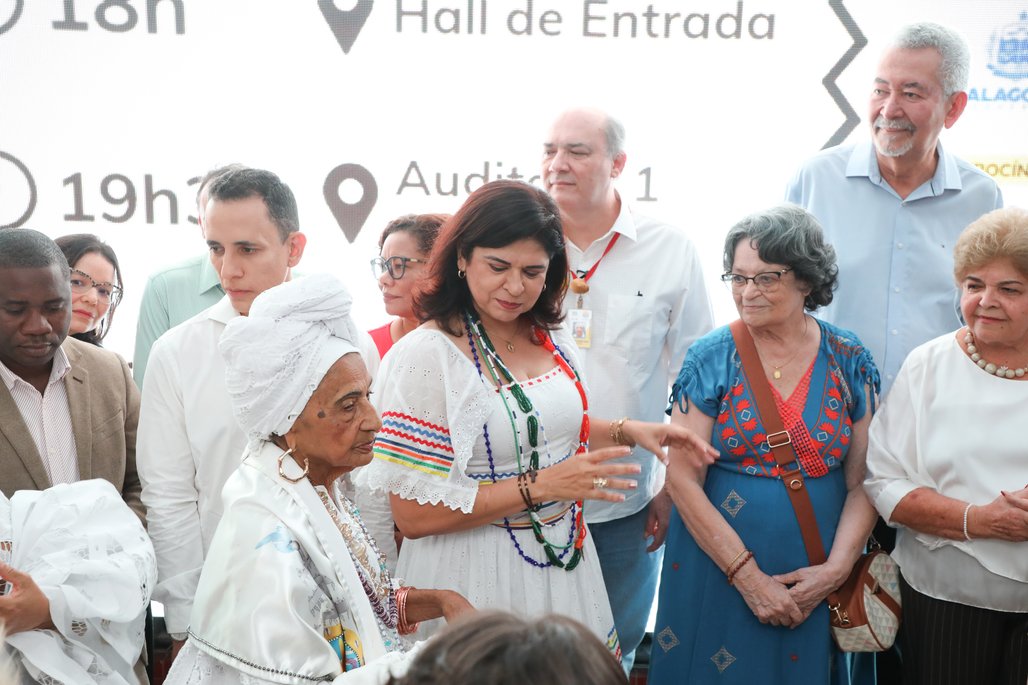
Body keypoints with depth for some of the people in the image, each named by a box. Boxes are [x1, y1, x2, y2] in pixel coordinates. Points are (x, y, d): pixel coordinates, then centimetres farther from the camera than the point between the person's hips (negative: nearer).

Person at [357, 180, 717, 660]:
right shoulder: (425, 355, -19)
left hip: (564, 566, 6)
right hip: (477, 579, -6)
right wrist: (539, 486, -24)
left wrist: (626, 431, 2)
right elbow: (413, 515, -21)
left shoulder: (553, 339, 1)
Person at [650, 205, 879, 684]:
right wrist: (748, 575, -14)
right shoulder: (711, 358, -7)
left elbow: (862, 483, 0)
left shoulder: (849, 361, -1)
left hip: (816, 584, 2)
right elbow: (683, 479, -10)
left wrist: (836, 568, -12)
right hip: (716, 568, -1)